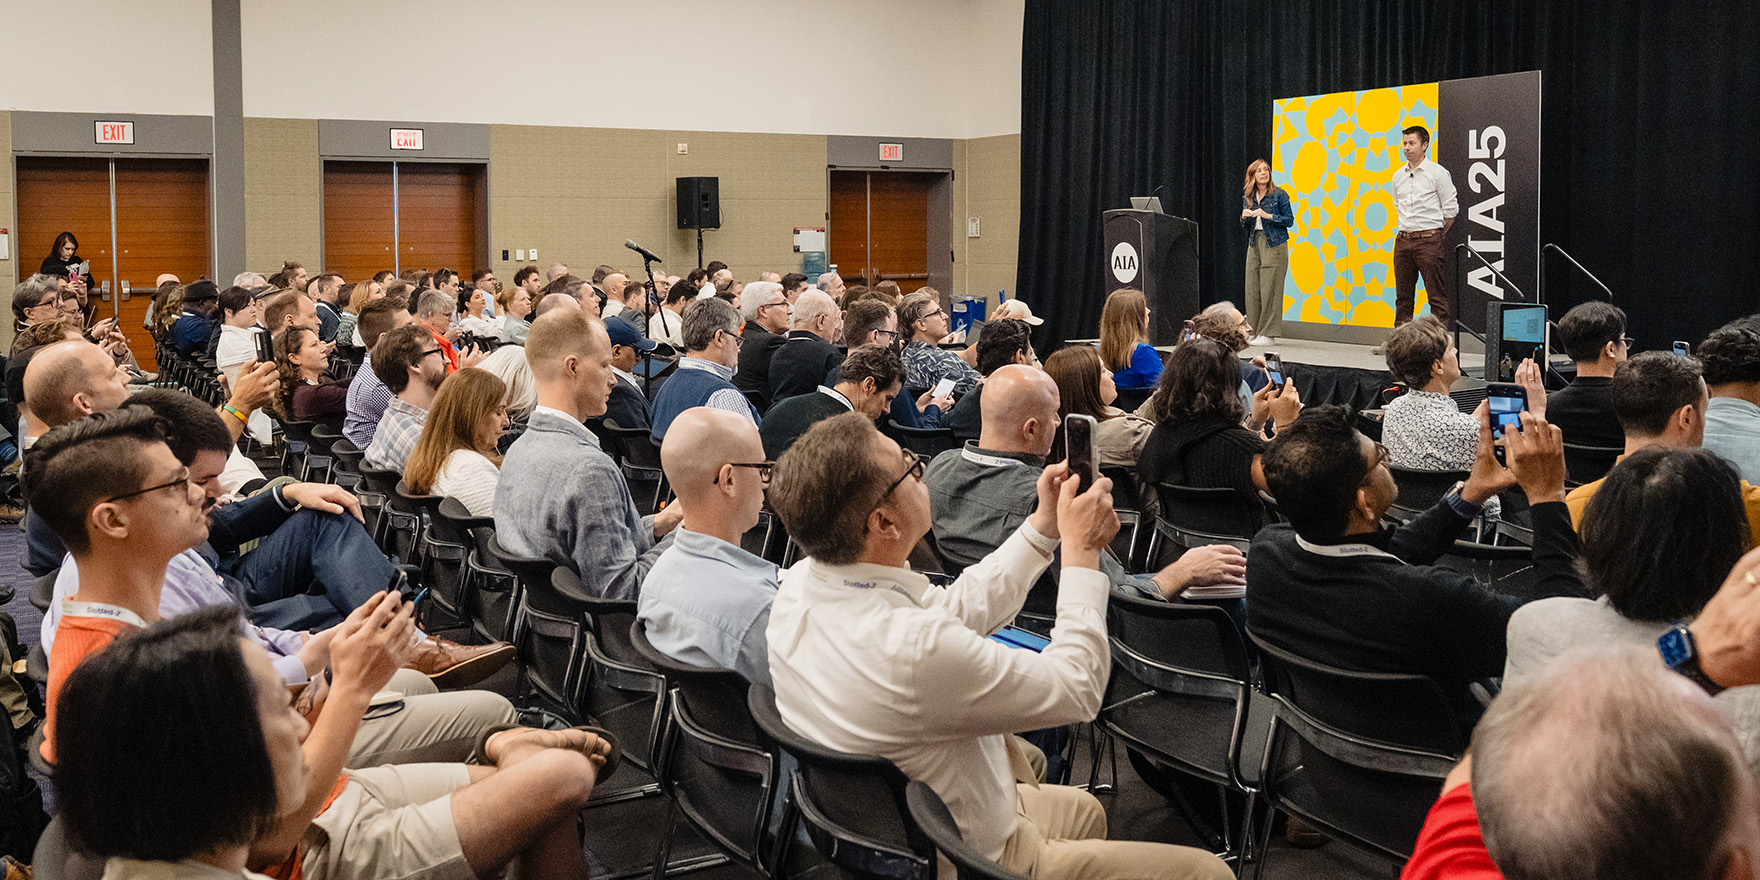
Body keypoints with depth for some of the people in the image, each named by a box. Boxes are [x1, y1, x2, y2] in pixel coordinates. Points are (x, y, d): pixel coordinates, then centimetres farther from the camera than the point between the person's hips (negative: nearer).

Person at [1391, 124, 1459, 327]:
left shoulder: (1438, 173, -5)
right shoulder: (1398, 176, 11)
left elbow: (1450, 209, -1)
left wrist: (1437, 235, 3)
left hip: (1429, 241, -6)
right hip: (1403, 240, 6)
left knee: (1437, 294, -5)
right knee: (1403, 294, 9)